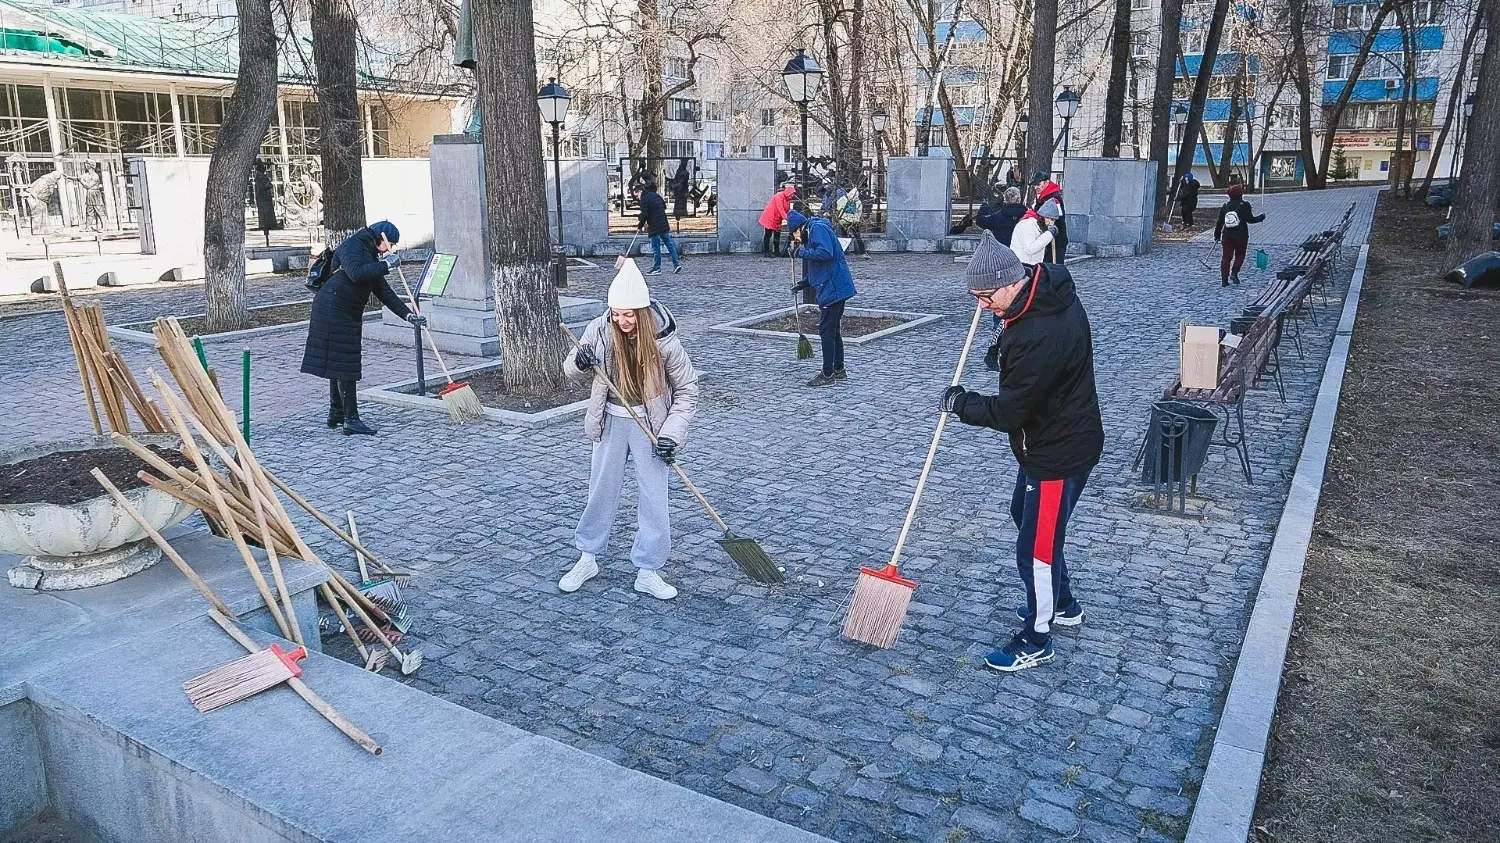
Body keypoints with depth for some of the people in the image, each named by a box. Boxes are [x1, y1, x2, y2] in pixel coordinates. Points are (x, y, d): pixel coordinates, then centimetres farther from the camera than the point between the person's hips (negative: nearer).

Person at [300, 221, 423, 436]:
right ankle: (351, 420, -10)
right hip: (333, 310, -10)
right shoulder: (352, 245, -10)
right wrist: (386, 265, -22)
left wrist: (408, 315, 7)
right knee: (344, 363, -10)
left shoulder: (371, 255, 18)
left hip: (348, 314, 10)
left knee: (339, 362, 15)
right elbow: (356, 273, -29)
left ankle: (336, 414, 26)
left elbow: (384, 292, 15)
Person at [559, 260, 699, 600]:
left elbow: (687, 390, -8)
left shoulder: (664, 340, -19)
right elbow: (572, 373, 1)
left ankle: (647, 572, 13)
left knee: (654, 498, 0)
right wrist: (580, 363, -23)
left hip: (650, 424, -2)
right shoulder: (599, 330, -14)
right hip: (611, 421, 2)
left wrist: (672, 433, -17)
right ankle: (587, 559, 29)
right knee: (601, 490, 11)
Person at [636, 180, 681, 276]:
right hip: (664, 224, 8)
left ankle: (656, 268, 4)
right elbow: (664, 206, 21)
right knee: (669, 244, 11)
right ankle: (677, 263, 11)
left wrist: (640, 225, -4)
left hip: (654, 227, -8)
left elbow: (644, 215, -17)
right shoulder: (656, 195, 12)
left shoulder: (644, 200, -12)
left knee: (655, 248, 0)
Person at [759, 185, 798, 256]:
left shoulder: (787, 199, 9)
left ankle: (777, 252, 16)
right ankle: (766, 252, 0)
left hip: (777, 220, 9)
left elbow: (788, 210, 8)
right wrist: (786, 218, -32)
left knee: (777, 235, 10)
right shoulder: (779, 196, -19)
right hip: (769, 218, -9)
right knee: (768, 235, -4)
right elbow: (780, 209, -27)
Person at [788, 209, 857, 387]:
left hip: (833, 289, -10)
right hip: (836, 288, 10)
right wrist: (802, 284, 19)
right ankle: (839, 370, 26)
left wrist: (802, 253, -15)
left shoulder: (817, 228, -9)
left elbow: (825, 253, -26)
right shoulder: (813, 232, 22)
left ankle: (827, 374, -3)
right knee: (833, 330, 17)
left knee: (826, 331, -6)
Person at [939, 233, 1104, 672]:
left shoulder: (1038, 339, -35)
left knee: (1037, 546, 2)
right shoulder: (1050, 285, -5)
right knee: (1025, 516, 26)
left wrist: (961, 402, -10)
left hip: (1060, 453, -11)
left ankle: (1036, 641, 21)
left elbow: (1007, 413, -26)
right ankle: (1062, 603, 44)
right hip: (1046, 438, 11)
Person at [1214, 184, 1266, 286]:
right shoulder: (1244, 205, -7)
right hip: (1241, 236, -3)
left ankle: (1224, 279, 2)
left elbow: (1219, 222, 9)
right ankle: (1234, 273, -6)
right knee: (1240, 255, 14)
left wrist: (1217, 235, 17)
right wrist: (1261, 217, 7)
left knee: (1226, 257, 5)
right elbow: (1250, 219, -10)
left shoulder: (1225, 206, 6)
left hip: (1227, 236, 3)